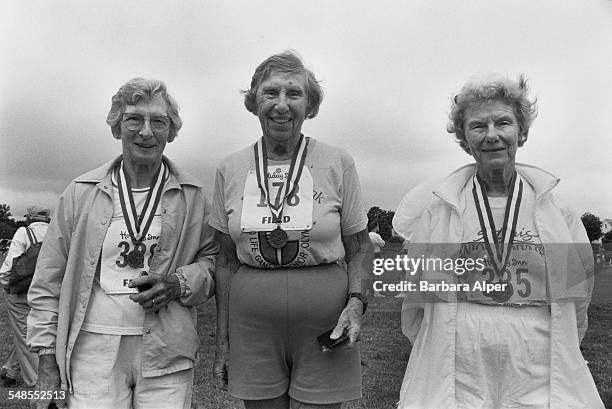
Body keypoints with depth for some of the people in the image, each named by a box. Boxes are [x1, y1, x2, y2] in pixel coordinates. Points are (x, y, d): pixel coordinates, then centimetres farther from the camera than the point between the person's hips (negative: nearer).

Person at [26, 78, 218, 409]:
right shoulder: (81, 192, 2)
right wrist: (47, 359, 2)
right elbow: (49, 282, 5)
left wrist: (180, 284, -13)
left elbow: (215, 258, 7)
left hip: (168, 356, 1)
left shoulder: (192, 196, 2)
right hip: (95, 349, 0)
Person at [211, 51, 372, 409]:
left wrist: (356, 302, -14)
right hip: (252, 328, 2)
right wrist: (223, 340, 8)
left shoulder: (338, 163, -3)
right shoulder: (230, 170, 2)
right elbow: (227, 261, 7)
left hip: (324, 326, -1)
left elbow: (359, 249, 3)